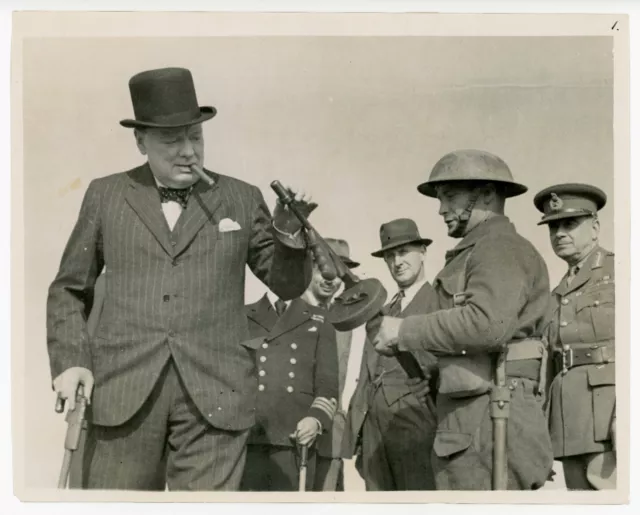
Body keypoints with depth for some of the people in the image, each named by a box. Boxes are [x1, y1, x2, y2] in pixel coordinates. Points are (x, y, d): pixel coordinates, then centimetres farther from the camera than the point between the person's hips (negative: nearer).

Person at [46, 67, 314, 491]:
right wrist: (69, 360, 1)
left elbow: (288, 284, 14)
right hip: (124, 389, 1)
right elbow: (69, 289, 15)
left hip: (213, 393, 0)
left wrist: (290, 235, -6)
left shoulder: (243, 199, 9)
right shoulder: (105, 195, 10)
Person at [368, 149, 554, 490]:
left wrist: (404, 331, -14)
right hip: (465, 427, 9)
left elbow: (486, 324, -24)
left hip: (492, 426, -9)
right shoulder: (472, 254, 23)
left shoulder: (501, 248, -7)